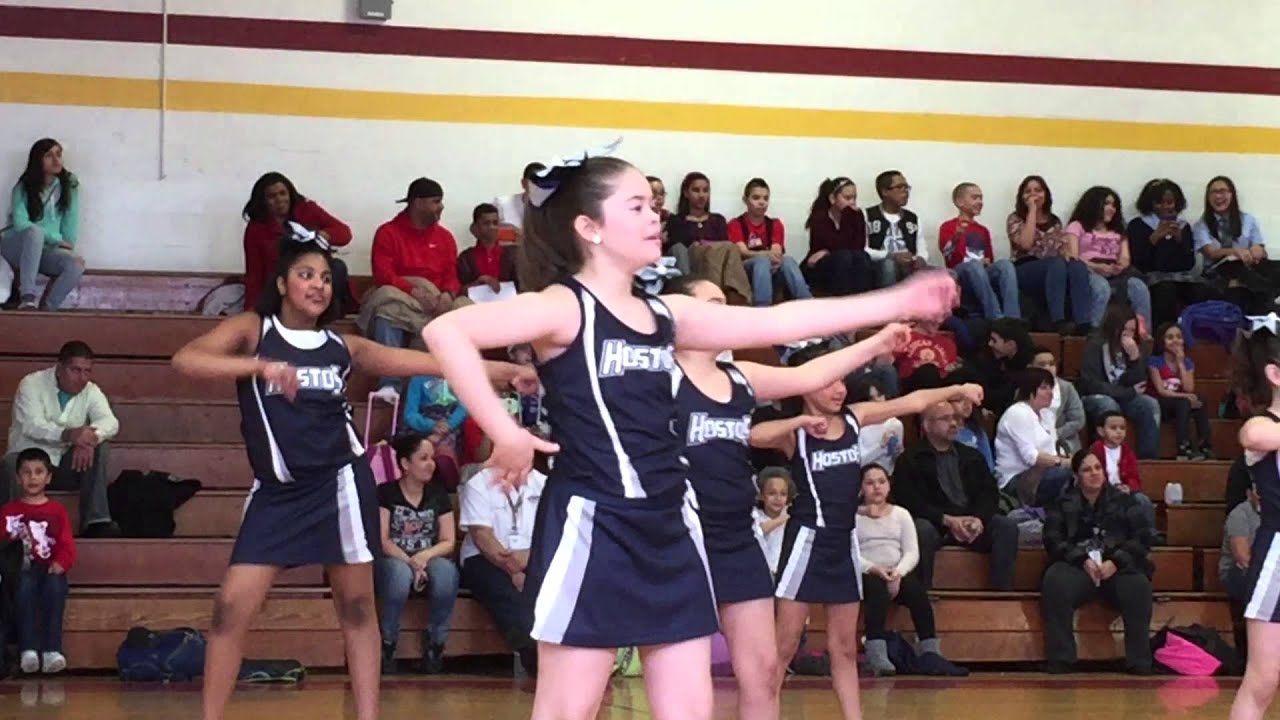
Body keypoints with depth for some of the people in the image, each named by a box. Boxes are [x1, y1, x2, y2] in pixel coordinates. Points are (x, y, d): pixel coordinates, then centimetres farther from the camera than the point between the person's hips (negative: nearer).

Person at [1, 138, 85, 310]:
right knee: (34, 233, -38)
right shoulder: (24, 187, -10)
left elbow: (71, 222, -2)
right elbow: (20, 223, -22)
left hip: (44, 251, 3)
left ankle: (47, 309, -23)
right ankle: (27, 297, -41)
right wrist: (55, 239, -23)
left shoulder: (69, 185, -1)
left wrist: (65, 245, -16)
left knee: (77, 264, -28)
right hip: (16, 247, -3)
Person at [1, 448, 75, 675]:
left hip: (50, 569, 1)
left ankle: (52, 649, -39)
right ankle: (28, 648, -42)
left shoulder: (57, 510, 17)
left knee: (55, 586, -34)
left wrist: (60, 563, -14)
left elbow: (67, 545, 7)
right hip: (22, 568, -1)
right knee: (26, 586, -36)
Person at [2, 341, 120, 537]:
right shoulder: (31, 385, -11)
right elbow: (32, 425, -28)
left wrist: (90, 437, -41)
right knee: (11, 463, -36)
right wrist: (68, 434, -46)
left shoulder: (91, 391, 1)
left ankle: (96, 522, -25)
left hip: (66, 465, 4)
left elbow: (110, 422, -16)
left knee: (101, 447, -20)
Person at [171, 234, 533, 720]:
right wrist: (259, 366, -31)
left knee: (356, 607, 5)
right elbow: (185, 360, -18)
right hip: (276, 491, -2)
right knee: (231, 607, -6)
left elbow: (429, 362, 5)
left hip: (338, 482, 2)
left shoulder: (343, 346, 7)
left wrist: (504, 371, -3)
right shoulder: (252, 330, -1)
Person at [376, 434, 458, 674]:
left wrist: (424, 556, -17)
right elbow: (382, 541, -9)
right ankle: (387, 645, -23)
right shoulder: (386, 493, -1)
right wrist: (410, 562, -24)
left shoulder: (438, 494, 10)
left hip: (429, 561, 3)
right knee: (400, 572, -40)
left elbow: (449, 541, 4)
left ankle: (435, 644, -20)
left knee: (447, 570, -34)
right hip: (393, 561, -3)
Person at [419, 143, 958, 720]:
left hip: (668, 529, 8)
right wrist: (505, 434, -21)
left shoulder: (665, 314, 12)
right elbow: (445, 332, -23)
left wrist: (901, 303, 9)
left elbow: (780, 323, 12)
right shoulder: (563, 307, -10)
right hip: (593, 525, -8)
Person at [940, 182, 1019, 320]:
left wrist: (987, 262, 5)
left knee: (1005, 263, -27)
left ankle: (1012, 318, -44)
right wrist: (956, 238, -29)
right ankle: (997, 319, -47)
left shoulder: (983, 230, 25)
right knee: (974, 264, -39)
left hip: (984, 272, 5)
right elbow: (947, 254, -9)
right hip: (959, 274, -5)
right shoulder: (948, 227, 8)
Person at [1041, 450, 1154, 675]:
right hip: (1076, 567, 0)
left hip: (1117, 567, 0)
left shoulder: (1124, 502, 18)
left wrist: (1116, 562, -10)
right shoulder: (1063, 505, 18)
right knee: (1054, 582, -34)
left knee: (1138, 585, -34)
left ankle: (1139, 662, -28)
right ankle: (1060, 661, -30)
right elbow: (1053, 540, 4)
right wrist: (1082, 560, -13)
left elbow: (1142, 537, 6)